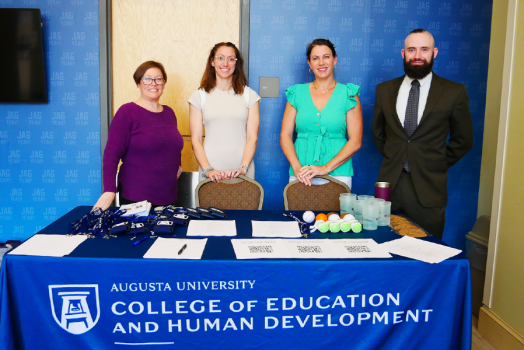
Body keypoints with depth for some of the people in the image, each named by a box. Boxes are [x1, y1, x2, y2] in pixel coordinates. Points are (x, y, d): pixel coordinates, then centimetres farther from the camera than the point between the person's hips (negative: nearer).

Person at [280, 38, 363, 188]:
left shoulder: (348, 94, 3)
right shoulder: (297, 93, 8)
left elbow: (356, 141, -3)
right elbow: (285, 136, 5)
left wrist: (326, 168, -12)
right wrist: (297, 167, -10)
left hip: (337, 174, -1)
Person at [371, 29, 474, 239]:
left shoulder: (454, 92, 0)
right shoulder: (385, 89, 7)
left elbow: (463, 140, 7)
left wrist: (438, 165, 4)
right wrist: (392, 158, 10)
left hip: (428, 187, -2)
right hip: (390, 183, 2)